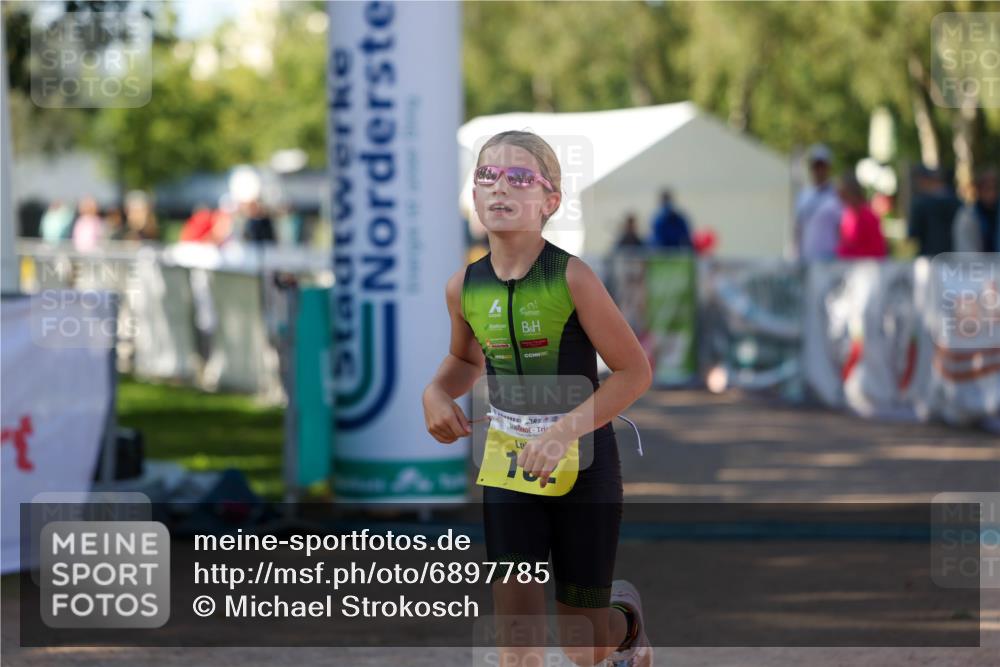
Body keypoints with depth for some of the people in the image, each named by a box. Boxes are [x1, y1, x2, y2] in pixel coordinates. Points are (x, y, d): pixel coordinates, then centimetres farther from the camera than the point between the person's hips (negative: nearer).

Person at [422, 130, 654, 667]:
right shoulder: (464, 286, -4)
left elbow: (635, 371, -14)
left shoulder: (571, 278, -17)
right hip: (508, 464, 3)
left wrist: (565, 431, -24)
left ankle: (625, 618, 45)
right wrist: (436, 394, -4)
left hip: (582, 462, -3)